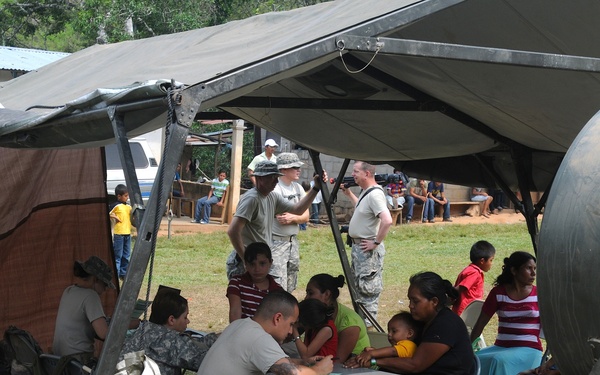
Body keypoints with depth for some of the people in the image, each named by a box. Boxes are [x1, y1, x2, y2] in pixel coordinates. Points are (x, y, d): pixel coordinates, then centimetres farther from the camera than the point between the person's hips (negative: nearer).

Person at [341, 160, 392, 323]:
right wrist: (349, 194, 24)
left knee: (368, 288, -5)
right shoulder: (366, 193, 9)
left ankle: (367, 326, 0)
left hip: (367, 250, -11)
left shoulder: (375, 194, -22)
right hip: (358, 247, 11)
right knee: (358, 286, 20)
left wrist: (376, 243, -25)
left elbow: (387, 221, -33)